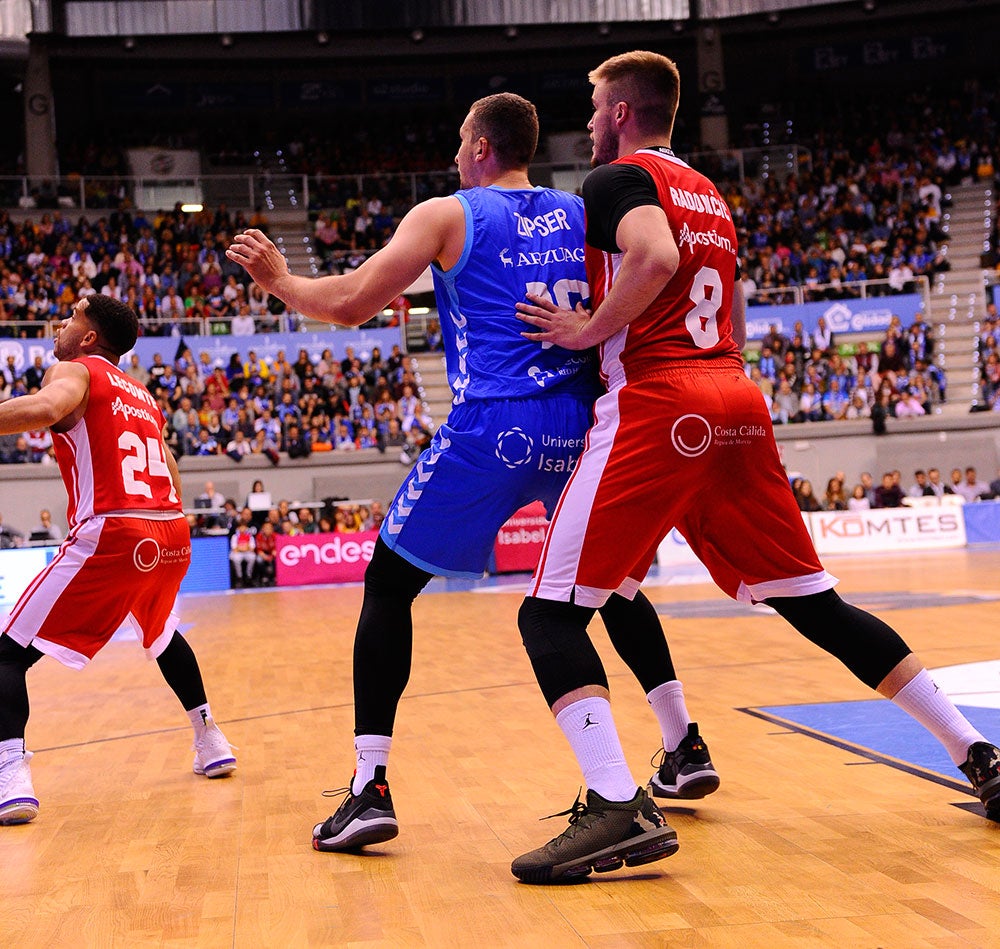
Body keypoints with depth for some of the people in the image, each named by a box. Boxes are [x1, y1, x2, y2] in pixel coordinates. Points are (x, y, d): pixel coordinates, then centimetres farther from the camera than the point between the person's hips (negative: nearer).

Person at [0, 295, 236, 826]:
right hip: (171, 533, 7)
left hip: (112, 534, -7)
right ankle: (211, 743, 43)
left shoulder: (75, 371, 5)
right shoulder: (143, 398, 25)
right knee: (161, 634, 36)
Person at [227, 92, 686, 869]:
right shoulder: (582, 215, 15)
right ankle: (686, 753, 29)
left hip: (490, 428, -4)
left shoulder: (446, 215, 4)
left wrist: (279, 281, 16)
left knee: (389, 585, 9)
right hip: (579, 423, 5)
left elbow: (351, 304, -1)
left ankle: (371, 789, 1)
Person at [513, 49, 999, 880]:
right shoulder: (711, 195, 26)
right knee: (815, 604, 15)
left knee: (551, 614, -6)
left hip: (657, 407, -8)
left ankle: (614, 808, -22)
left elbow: (655, 258, -21)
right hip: (736, 405, 8)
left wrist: (588, 330, -10)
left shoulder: (618, 177, 2)